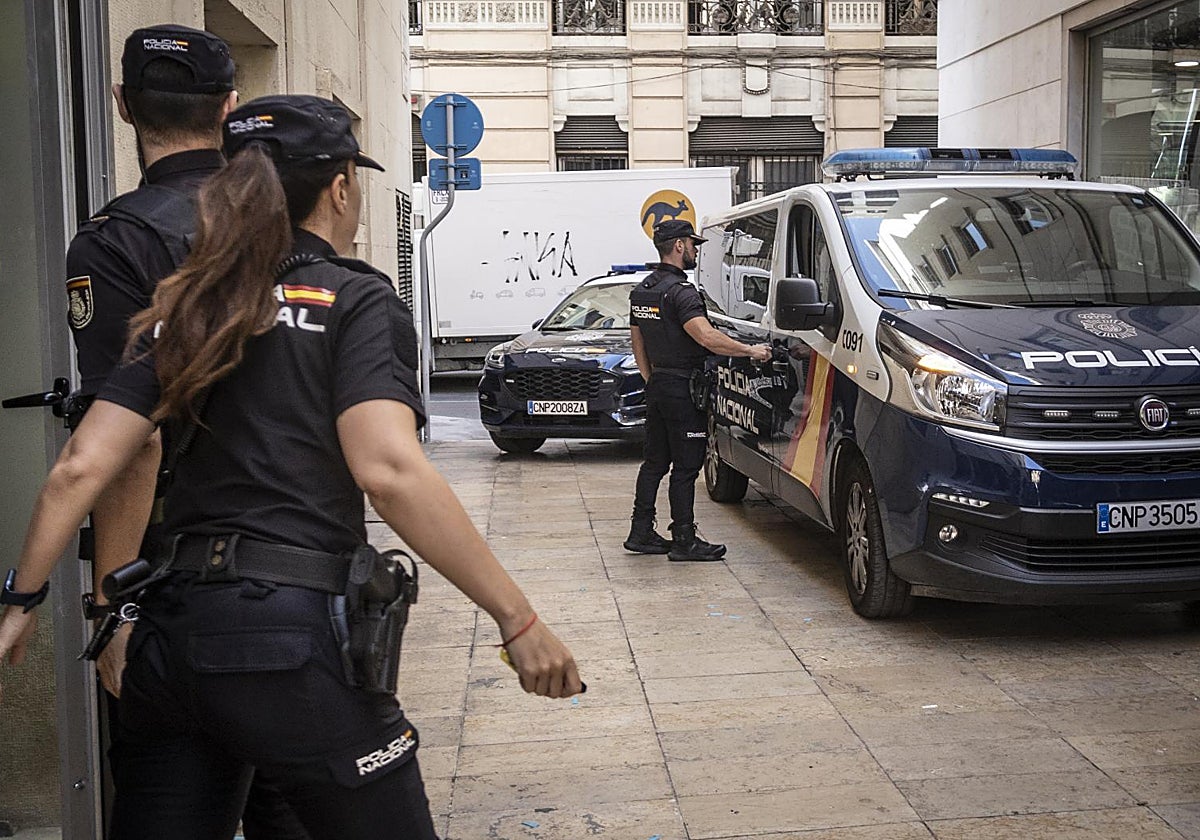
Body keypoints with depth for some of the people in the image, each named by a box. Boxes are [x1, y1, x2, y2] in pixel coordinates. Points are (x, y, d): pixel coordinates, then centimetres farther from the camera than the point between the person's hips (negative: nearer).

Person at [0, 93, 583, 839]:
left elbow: (79, 470, 5)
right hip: (292, 637, -5)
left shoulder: (184, 312, 12)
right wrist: (519, 621, -18)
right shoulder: (357, 302, -4)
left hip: (170, 632, 6)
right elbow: (388, 470, -19)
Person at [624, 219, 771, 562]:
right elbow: (706, 337, -28)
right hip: (683, 389, -9)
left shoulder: (641, 290, 13)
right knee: (685, 466, -3)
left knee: (654, 462, 14)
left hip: (657, 388, 9)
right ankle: (684, 540, 2)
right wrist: (751, 350, -21)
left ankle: (641, 532, 18)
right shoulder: (680, 291, -17)